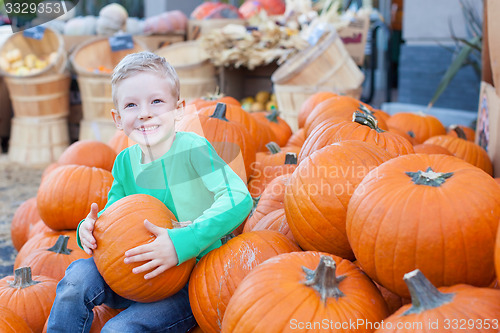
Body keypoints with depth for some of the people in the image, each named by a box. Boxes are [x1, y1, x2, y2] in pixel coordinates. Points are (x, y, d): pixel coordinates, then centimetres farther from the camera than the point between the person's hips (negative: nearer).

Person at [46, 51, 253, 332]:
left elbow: (239, 198, -30)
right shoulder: (126, 161, 1)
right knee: (80, 274, -17)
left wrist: (182, 242, -38)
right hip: (143, 278, 5)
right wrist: (89, 227, -12)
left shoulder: (192, 148, -18)